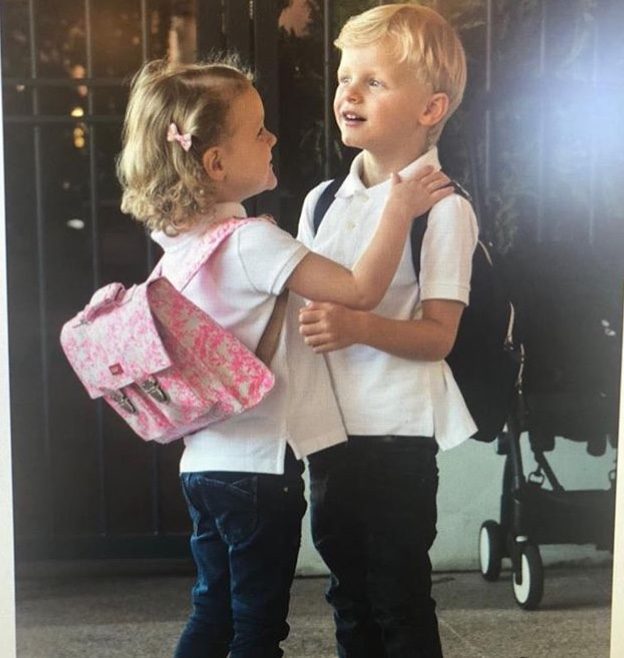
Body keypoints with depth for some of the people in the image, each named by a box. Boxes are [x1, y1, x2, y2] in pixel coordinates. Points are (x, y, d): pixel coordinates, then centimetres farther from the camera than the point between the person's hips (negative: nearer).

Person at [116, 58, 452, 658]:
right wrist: (399, 210, -15)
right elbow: (361, 291, -23)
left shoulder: (180, 240, 5)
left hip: (204, 461, 8)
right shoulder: (253, 242, -21)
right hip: (259, 464, -8)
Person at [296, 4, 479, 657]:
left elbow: (438, 334, -15)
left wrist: (358, 327, -29)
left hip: (398, 431, -6)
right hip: (330, 426, 7)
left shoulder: (442, 207, -11)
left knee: (400, 603, 4)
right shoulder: (321, 202, 9)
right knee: (348, 597, 18)